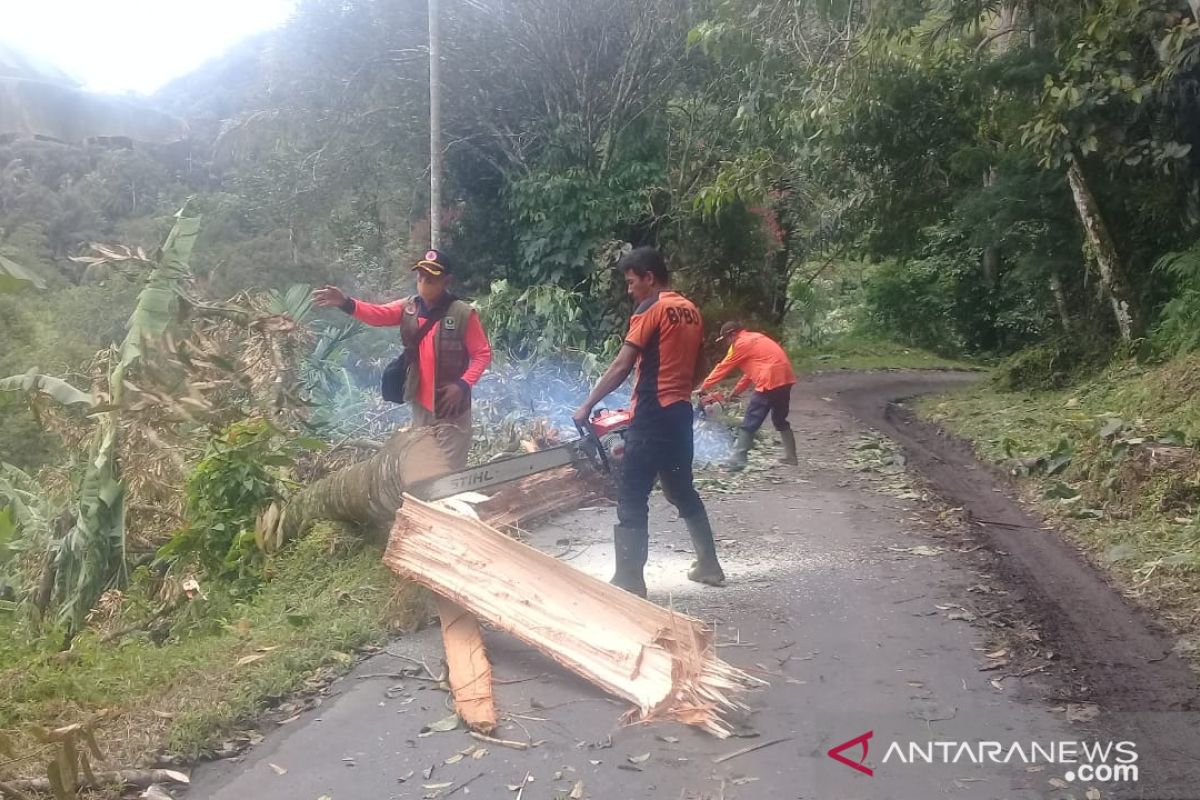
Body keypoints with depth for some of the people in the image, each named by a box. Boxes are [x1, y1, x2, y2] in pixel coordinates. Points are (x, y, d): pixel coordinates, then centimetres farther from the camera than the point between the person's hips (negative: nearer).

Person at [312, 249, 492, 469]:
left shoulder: (463, 313, -12)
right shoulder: (409, 308, 3)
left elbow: (483, 354, -10)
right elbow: (378, 314, -12)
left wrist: (464, 384, -23)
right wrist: (346, 303, -30)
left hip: (450, 406, -6)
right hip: (420, 404, 6)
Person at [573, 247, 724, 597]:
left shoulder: (651, 310, -10)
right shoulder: (691, 311, 14)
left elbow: (621, 367, -15)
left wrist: (586, 407, -12)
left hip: (652, 415, -9)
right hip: (681, 412, 9)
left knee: (632, 499, -4)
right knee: (682, 491, 21)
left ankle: (629, 581, -2)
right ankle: (709, 565, 28)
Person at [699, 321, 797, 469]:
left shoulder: (740, 344, -2)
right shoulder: (756, 338, 23)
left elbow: (723, 368, 3)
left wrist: (703, 387, 11)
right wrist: (737, 390, 26)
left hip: (770, 382, -9)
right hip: (785, 378, 9)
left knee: (750, 423, -3)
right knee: (780, 419, 23)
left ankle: (738, 460, -5)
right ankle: (791, 457, 26)